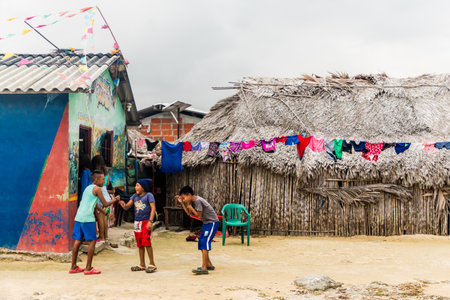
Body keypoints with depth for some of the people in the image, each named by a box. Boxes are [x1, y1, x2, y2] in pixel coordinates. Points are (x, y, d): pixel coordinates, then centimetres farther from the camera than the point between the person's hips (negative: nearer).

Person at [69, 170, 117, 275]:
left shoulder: (88, 188, 23)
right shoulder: (97, 189, -3)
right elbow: (105, 204, -1)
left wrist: (106, 213, 32)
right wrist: (114, 200, 16)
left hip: (78, 217, 8)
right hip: (88, 219, -8)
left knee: (78, 241, 11)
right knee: (92, 241, 0)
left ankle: (73, 267, 17)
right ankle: (88, 268, 0)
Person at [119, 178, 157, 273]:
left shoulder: (149, 195, -5)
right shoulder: (135, 196, 12)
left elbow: (153, 208, -12)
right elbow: (127, 207, 8)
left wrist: (150, 221, -21)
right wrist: (122, 204, -16)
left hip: (146, 222, -6)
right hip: (137, 222, 6)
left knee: (146, 241, -15)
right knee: (140, 244, 10)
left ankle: (152, 264, -8)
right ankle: (142, 265, 18)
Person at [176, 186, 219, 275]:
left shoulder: (198, 201, -22)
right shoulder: (193, 201, 6)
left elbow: (199, 216, -19)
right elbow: (189, 213, 12)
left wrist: (190, 207, -14)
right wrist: (182, 203, 6)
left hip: (212, 222, -10)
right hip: (206, 223, 10)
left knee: (205, 242, -15)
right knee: (201, 243, 11)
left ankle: (204, 268, -16)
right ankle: (209, 264, 21)